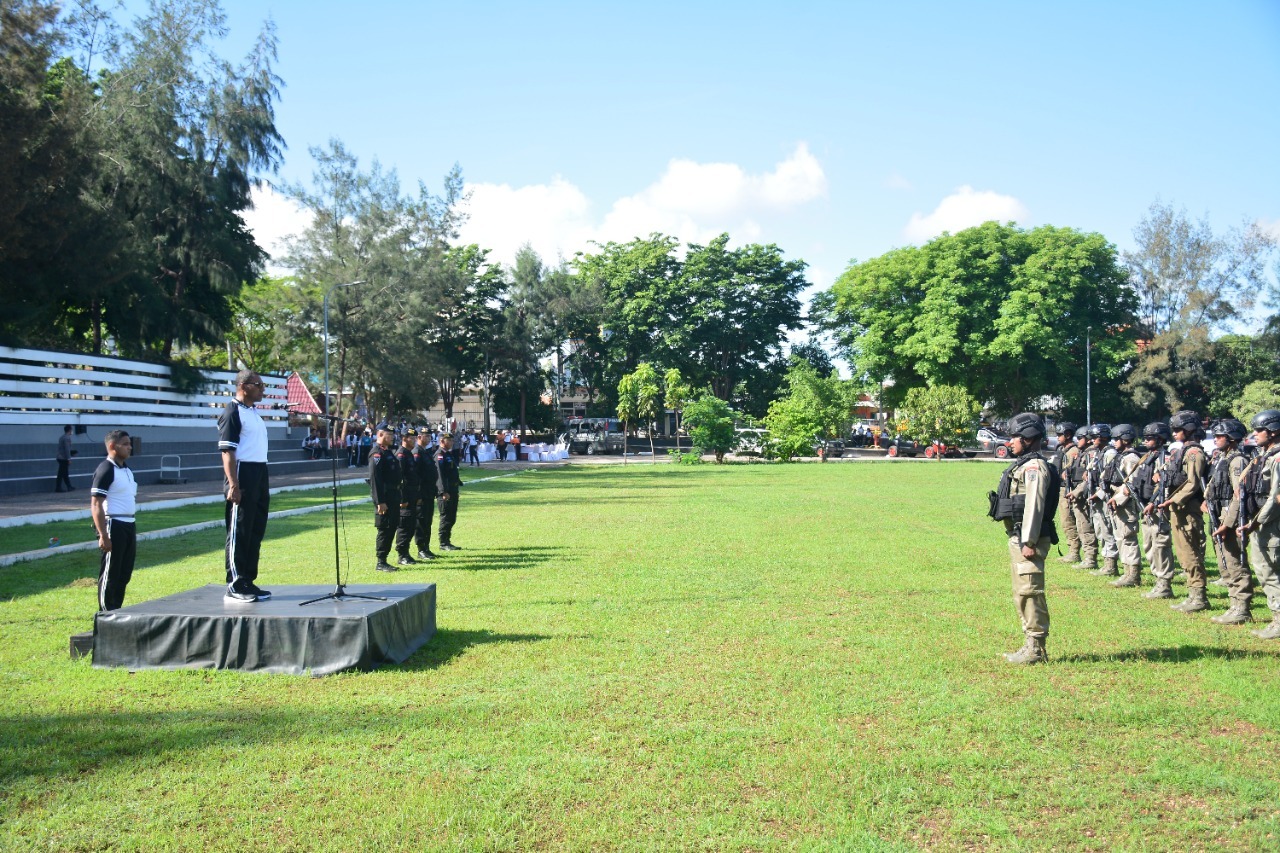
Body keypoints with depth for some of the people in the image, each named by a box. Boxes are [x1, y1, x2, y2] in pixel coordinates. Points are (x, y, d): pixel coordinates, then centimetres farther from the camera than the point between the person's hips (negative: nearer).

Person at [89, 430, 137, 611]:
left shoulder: (126, 469, 15)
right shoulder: (105, 470, -13)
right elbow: (95, 505, -17)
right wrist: (103, 535, -21)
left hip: (129, 525, 9)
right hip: (114, 526, -9)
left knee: (124, 574, 15)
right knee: (110, 575, -2)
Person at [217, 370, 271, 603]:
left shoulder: (254, 412, 17)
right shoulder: (232, 413, -10)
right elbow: (227, 452, -15)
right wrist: (233, 485, -21)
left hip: (260, 475, 9)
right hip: (243, 475, -9)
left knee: (256, 531, 11)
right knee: (239, 533, -3)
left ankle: (249, 581, 19)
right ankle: (235, 586, 3)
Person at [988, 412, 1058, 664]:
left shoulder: (1035, 466, -14)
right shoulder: (1023, 465, 18)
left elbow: (1034, 506, -21)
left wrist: (1029, 542, -24)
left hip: (1028, 540, -11)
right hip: (1018, 539, 11)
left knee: (1029, 593, -8)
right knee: (1022, 593, 15)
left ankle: (1036, 649, -3)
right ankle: (1031, 645, 22)